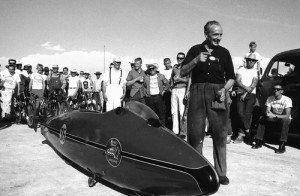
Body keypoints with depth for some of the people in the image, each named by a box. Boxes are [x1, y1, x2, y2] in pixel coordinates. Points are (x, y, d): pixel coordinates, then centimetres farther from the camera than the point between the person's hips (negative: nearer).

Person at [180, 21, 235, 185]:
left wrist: (224, 89, -6)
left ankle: (221, 172, 10)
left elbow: (231, 77, 13)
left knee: (220, 134, -1)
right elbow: (182, 73, 5)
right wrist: (196, 61, -11)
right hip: (197, 93, 0)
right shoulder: (195, 50, 11)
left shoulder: (224, 52, 12)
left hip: (216, 94, 1)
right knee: (195, 133, 1)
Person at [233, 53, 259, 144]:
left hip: (251, 95, -2)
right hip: (241, 94, 2)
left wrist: (245, 94, -9)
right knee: (240, 112, -12)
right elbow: (237, 81, 2)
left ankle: (241, 135, -3)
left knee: (247, 114, -10)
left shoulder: (256, 71, 10)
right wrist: (245, 87, -15)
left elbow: (253, 84, -1)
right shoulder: (241, 70, 14)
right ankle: (248, 130, 2)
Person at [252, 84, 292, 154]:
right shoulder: (270, 98, -4)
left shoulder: (287, 100, -18)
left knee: (285, 120, -36)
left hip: (284, 119, -4)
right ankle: (258, 142, -13)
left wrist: (275, 116, -40)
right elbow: (267, 112, -9)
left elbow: (287, 116, -27)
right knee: (262, 118, -18)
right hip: (274, 119, 5)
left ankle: (282, 146, -34)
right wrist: (268, 113, -33)